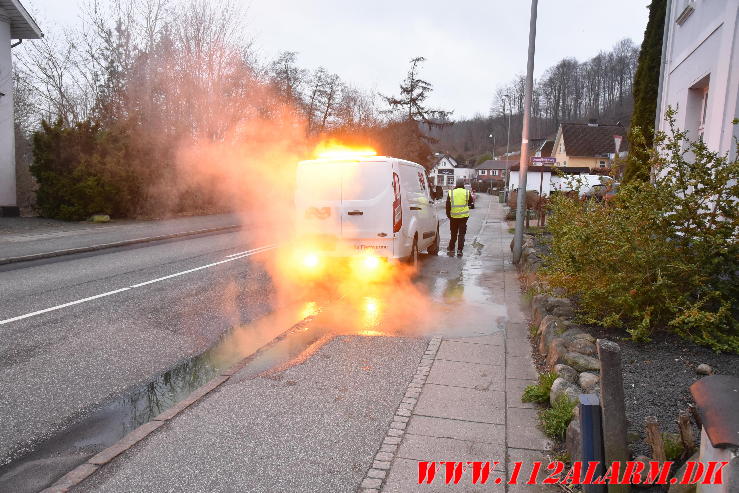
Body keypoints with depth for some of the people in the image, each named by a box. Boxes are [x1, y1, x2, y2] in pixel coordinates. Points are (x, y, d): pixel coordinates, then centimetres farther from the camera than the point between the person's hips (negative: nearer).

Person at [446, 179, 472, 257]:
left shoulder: (451, 193, -1)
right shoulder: (467, 192, -4)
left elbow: (448, 206, 1)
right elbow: (471, 201, 13)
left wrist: (448, 215, 9)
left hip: (453, 216, 1)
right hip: (463, 216, -1)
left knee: (453, 233, 14)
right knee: (461, 234, 5)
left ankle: (451, 249, 17)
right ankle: (459, 250, 2)